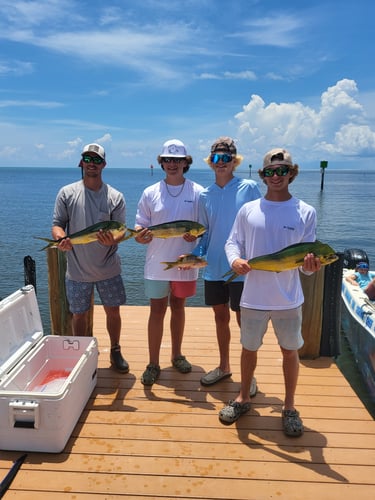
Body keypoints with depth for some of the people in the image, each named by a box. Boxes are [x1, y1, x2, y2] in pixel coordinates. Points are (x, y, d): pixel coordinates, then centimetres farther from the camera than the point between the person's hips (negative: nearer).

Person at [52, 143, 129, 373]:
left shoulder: (115, 197, -1)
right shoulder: (67, 193, -1)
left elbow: (120, 230, -3)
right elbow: (57, 224, -1)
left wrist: (112, 239, -27)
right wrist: (61, 238, -24)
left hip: (108, 269, 1)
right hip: (77, 269, 0)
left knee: (113, 311, 11)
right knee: (79, 314, 12)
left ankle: (116, 352, 32)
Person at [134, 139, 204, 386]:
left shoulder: (197, 192, -2)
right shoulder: (150, 193, 0)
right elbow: (140, 228, 0)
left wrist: (196, 234, -20)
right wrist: (140, 235, -23)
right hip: (157, 263, 0)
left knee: (178, 308, 15)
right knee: (157, 310, 4)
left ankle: (177, 354, 32)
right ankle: (153, 363, 16)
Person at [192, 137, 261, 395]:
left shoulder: (249, 188, -5)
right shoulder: (205, 195, 7)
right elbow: (205, 232, 12)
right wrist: (195, 254, -4)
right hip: (214, 267, 5)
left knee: (244, 320, 5)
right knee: (220, 316, 16)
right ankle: (224, 367, 35)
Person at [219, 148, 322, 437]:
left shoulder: (306, 212, -4)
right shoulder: (248, 210, 0)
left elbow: (309, 258, -4)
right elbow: (233, 242, 7)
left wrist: (310, 265, -27)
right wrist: (234, 260, -15)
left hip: (288, 299, -1)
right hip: (253, 297, 1)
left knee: (290, 350, 12)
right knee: (249, 348, 16)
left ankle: (289, 407, 33)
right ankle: (243, 399, 38)